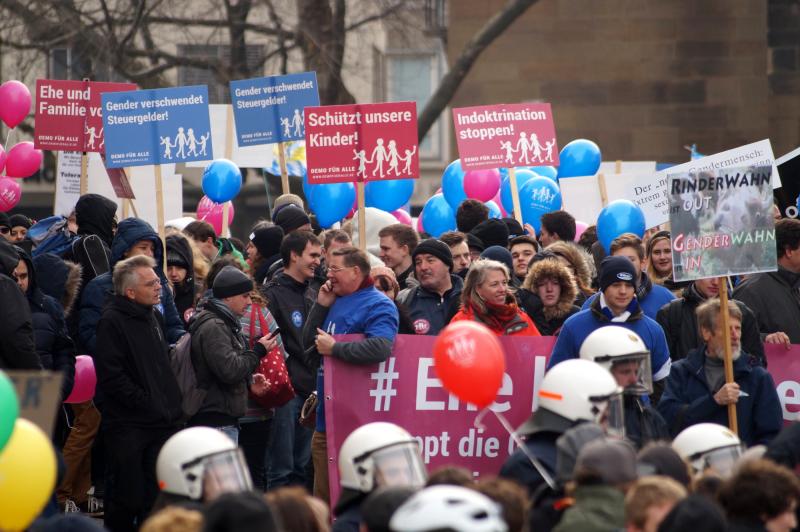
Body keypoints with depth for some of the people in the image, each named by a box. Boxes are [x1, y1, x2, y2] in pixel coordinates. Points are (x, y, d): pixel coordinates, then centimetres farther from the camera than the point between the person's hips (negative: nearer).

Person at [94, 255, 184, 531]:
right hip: (128, 425, -7)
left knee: (155, 500, 10)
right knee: (126, 500, -4)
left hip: (162, 423, 7)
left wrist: (172, 402, 13)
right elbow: (111, 376, -17)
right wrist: (146, 402, -16)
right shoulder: (112, 321, -10)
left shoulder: (155, 317, 16)